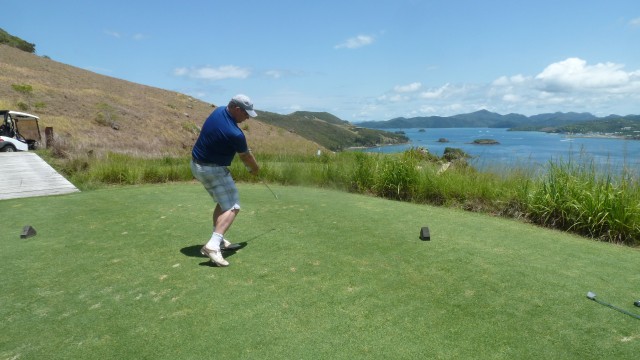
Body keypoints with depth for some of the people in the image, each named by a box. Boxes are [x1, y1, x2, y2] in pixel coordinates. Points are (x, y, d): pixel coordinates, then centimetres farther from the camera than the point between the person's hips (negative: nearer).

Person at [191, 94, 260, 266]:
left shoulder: (218, 111, -1)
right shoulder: (235, 134, -25)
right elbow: (246, 157, -5)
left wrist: (244, 147, 10)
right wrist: (255, 169, 14)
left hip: (197, 164, 10)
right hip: (213, 170, -10)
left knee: (223, 202, 22)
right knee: (232, 208, -10)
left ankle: (218, 239, 24)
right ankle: (212, 245, -25)